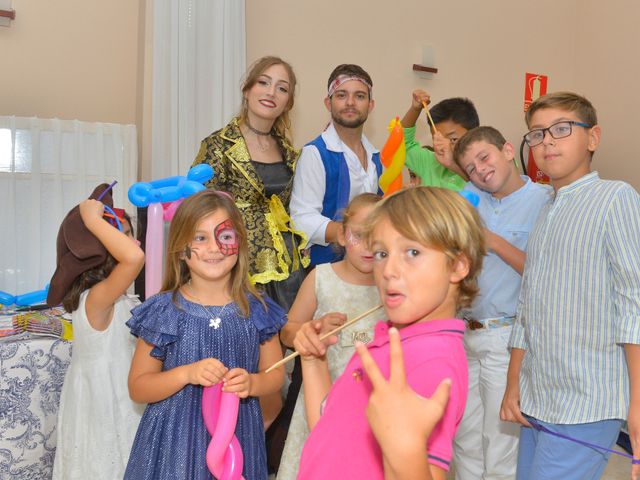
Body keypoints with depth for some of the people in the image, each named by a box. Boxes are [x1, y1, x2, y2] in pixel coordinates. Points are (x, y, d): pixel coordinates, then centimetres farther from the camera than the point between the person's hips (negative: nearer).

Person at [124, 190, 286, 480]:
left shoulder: (256, 309, -3)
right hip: (175, 438, -1)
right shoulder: (163, 311, -8)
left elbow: (275, 374, 6)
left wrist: (251, 383, -15)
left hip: (238, 435, 2)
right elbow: (137, 388, -4)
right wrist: (187, 373, -20)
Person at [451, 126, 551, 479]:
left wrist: (496, 243, -16)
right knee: (465, 440, 20)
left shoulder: (546, 202, -8)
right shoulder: (469, 196, 6)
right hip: (463, 333, 5)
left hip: (507, 339, -5)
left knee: (500, 451, 7)